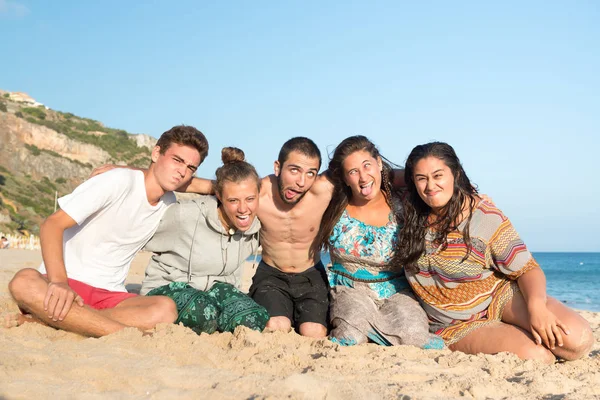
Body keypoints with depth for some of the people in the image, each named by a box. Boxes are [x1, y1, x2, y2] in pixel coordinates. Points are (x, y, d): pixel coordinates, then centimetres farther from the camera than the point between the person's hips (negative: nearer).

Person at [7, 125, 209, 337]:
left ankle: (43, 319, -24)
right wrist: (59, 281, -33)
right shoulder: (119, 182, -12)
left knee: (165, 309, -29)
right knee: (24, 282, -38)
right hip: (67, 282, -4)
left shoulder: (169, 204, 7)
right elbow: (53, 224, -18)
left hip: (110, 296, 4)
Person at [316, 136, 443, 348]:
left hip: (397, 290, 1)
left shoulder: (400, 204, -4)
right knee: (352, 334, -30)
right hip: (351, 290, 0)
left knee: (412, 333, -28)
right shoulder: (334, 208, -3)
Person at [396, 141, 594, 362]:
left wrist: (536, 305, -31)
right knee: (535, 357, -26)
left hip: (500, 299, 0)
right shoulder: (412, 214, -4)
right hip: (459, 327, 0)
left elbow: (528, 269, -12)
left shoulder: (486, 217, -12)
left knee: (578, 339, -26)